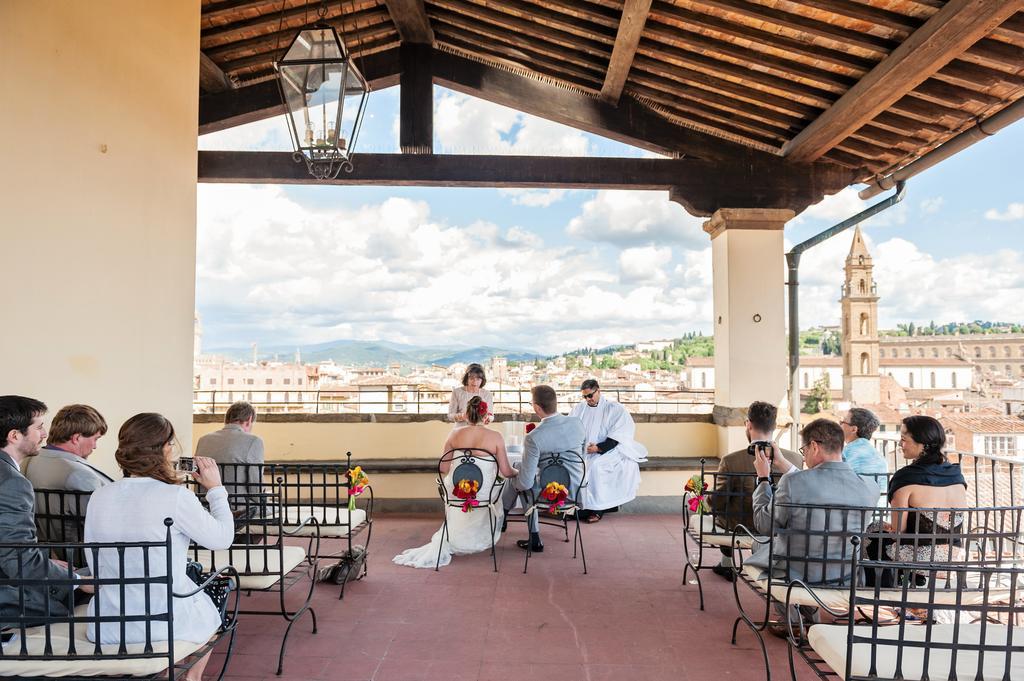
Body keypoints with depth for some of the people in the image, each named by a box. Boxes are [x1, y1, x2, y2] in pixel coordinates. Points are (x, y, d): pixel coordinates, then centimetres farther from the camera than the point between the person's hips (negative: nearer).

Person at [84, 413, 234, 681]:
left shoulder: (99, 496, -4)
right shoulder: (176, 497, -21)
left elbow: (94, 565, 7)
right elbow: (222, 538, -8)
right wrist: (215, 488, 1)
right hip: (168, 624, -4)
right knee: (210, 611, 30)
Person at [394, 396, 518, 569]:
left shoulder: (455, 434, -5)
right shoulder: (495, 437, -12)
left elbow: (442, 469, 0)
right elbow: (505, 472, -8)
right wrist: (518, 472, 15)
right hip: (484, 495, -2)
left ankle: (446, 542, 15)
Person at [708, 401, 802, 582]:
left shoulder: (730, 461, -25)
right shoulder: (795, 459, -18)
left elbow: (717, 504, -16)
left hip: (739, 528, -2)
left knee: (722, 514, 31)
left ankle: (727, 564, 46)